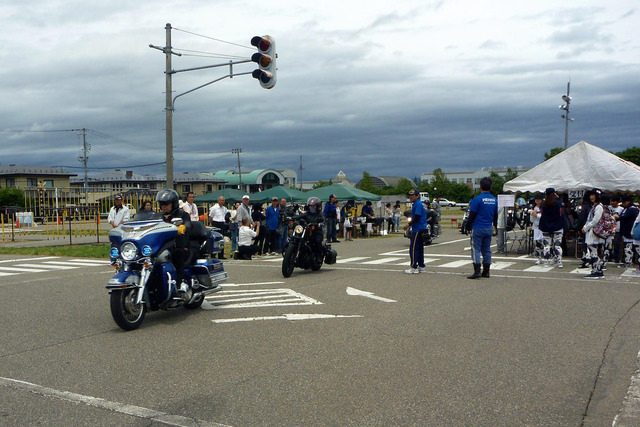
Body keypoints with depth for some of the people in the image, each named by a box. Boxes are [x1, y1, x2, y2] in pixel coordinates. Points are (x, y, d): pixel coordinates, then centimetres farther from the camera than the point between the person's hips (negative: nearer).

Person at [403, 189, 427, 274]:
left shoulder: (418, 204, -13)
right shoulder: (416, 204, 19)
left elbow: (417, 217, -20)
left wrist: (408, 225, -12)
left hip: (418, 230, -11)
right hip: (421, 229, 11)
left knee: (413, 248, -9)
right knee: (420, 248, 13)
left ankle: (414, 267, -9)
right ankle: (421, 267, 17)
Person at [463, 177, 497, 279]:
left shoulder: (477, 199, -13)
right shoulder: (494, 200, 6)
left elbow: (472, 215, -11)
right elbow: (495, 216, 16)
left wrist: (468, 227, -1)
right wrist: (495, 227, 28)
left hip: (478, 228, -6)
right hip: (489, 228, 6)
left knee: (476, 249, -3)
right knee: (486, 250, 11)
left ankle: (477, 271, -10)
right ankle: (486, 271, 15)